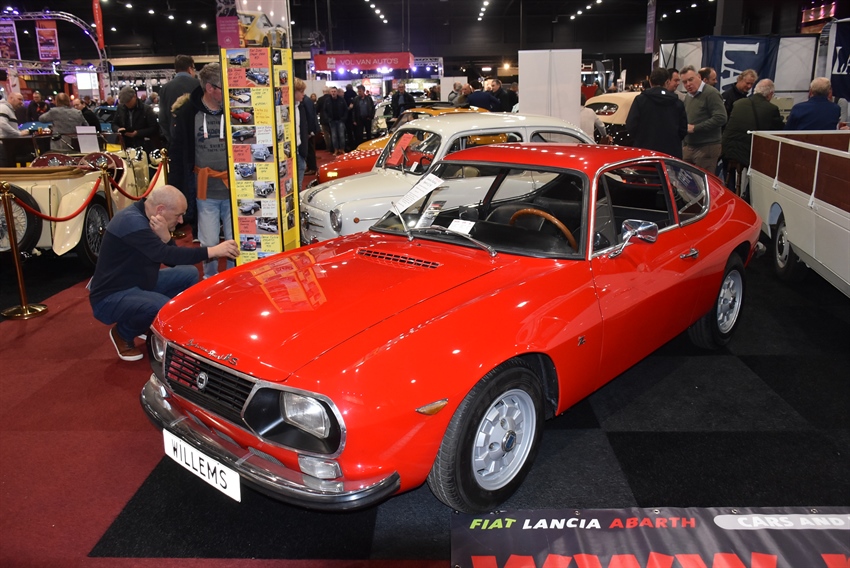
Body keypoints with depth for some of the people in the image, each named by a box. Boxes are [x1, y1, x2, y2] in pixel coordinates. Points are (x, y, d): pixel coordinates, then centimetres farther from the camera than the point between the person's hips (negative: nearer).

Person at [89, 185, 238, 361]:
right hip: (110, 297, -9)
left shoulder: (147, 218, 4)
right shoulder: (131, 221, -25)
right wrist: (213, 251, -35)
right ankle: (122, 334, -2)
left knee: (189, 274, 3)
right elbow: (165, 254, -35)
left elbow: (172, 261, 1)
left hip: (139, 284, 9)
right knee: (164, 307, -34)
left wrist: (165, 237, -20)